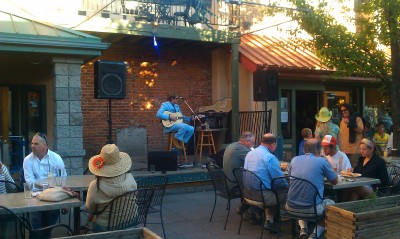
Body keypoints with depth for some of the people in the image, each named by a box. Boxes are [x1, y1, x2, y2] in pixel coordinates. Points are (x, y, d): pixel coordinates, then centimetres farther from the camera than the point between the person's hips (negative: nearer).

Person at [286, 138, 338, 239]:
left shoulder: (295, 159, 7)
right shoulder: (322, 161, -4)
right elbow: (335, 181, 8)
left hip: (291, 206, 4)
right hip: (311, 208, -4)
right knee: (331, 203, 28)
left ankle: (303, 228, 17)